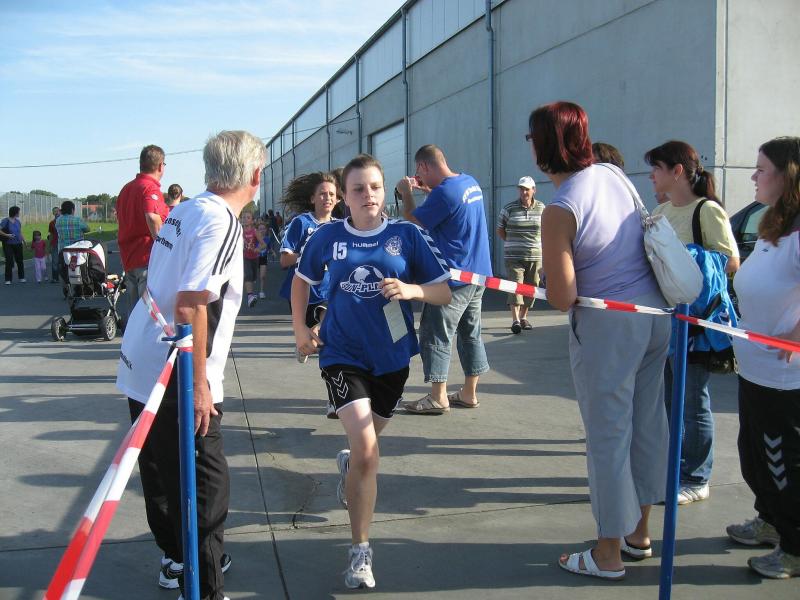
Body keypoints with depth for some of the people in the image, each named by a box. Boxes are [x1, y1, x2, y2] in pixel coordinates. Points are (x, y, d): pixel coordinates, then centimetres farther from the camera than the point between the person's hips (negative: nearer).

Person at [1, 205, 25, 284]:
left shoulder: (18, 221, 9)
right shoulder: (5, 221, -8)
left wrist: (24, 241, 8)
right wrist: (6, 235, -23)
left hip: (18, 244, 5)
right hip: (8, 245, -5)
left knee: (19, 261, 7)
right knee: (9, 261, -5)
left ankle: (21, 277, 18)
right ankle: (8, 280, 1)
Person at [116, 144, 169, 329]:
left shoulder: (126, 188, 17)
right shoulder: (150, 188, -12)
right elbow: (152, 217, -28)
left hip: (128, 256, 9)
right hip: (148, 257, -9)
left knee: (132, 305, 14)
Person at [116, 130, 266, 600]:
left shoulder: (185, 212, 10)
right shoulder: (221, 222, -17)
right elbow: (190, 306, -24)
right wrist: (198, 386, -19)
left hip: (142, 369, 9)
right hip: (177, 384, -9)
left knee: (164, 474, 22)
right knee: (207, 488, 1)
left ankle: (178, 559, 40)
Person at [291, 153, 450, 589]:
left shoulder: (406, 235, -6)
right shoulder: (328, 237, -5)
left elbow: (444, 292, -4)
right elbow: (302, 280, 14)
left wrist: (411, 290, -23)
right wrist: (300, 328, 5)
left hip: (391, 356, 2)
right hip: (343, 355, -2)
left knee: (367, 444, 21)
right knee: (366, 451, -17)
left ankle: (348, 464, 59)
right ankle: (360, 551, -2)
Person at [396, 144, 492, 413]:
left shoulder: (443, 192, -20)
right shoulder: (471, 182, 7)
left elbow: (412, 222, -13)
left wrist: (407, 193, 2)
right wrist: (427, 189, 18)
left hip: (454, 278, -9)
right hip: (478, 273, 9)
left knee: (436, 336, 0)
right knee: (471, 333, 14)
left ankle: (438, 398, 5)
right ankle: (469, 393, 21)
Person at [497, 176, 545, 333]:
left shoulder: (541, 208, 7)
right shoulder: (509, 208, 0)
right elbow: (500, 230, 9)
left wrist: (537, 244, 10)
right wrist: (512, 243, 5)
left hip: (535, 256, 3)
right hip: (514, 256, -3)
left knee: (530, 287, 7)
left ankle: (523, 317, 21)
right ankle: (515, 320, -18)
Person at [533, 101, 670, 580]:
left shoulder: (560, 211, -20)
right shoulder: (615, 174, 2)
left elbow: (562, 299, -19)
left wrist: (559, 275, 0)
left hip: (607, 326, -8)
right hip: (655, 312, 8)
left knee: (608, 437, 4)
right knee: (648, 424, 17)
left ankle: (609, 555, 18)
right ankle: (639, 532, 34)